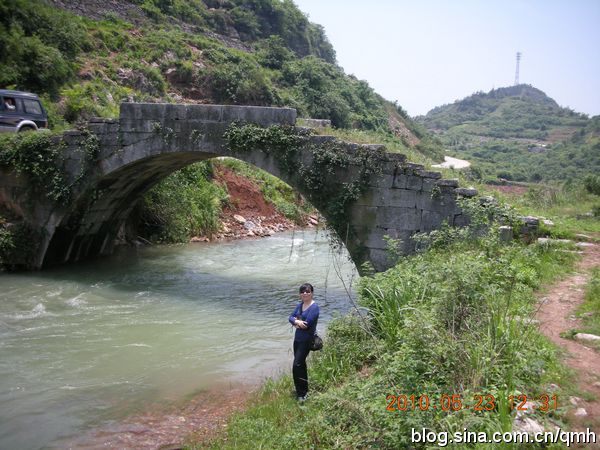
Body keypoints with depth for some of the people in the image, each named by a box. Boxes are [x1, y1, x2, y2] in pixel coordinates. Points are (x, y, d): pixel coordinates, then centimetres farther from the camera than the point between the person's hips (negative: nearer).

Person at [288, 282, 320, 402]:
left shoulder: (314, 307, -16)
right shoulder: (300, 305, 8)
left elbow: (307, 324, -24)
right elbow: (291, 317, 2)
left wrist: (295, 322, -8)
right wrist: (297, 322, -20)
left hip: (306, 340, -8)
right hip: (297, 338, 8)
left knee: (297, 366, -12)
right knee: (300, 364, 18)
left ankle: (302, 394, -3)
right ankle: (304, 389, 33)